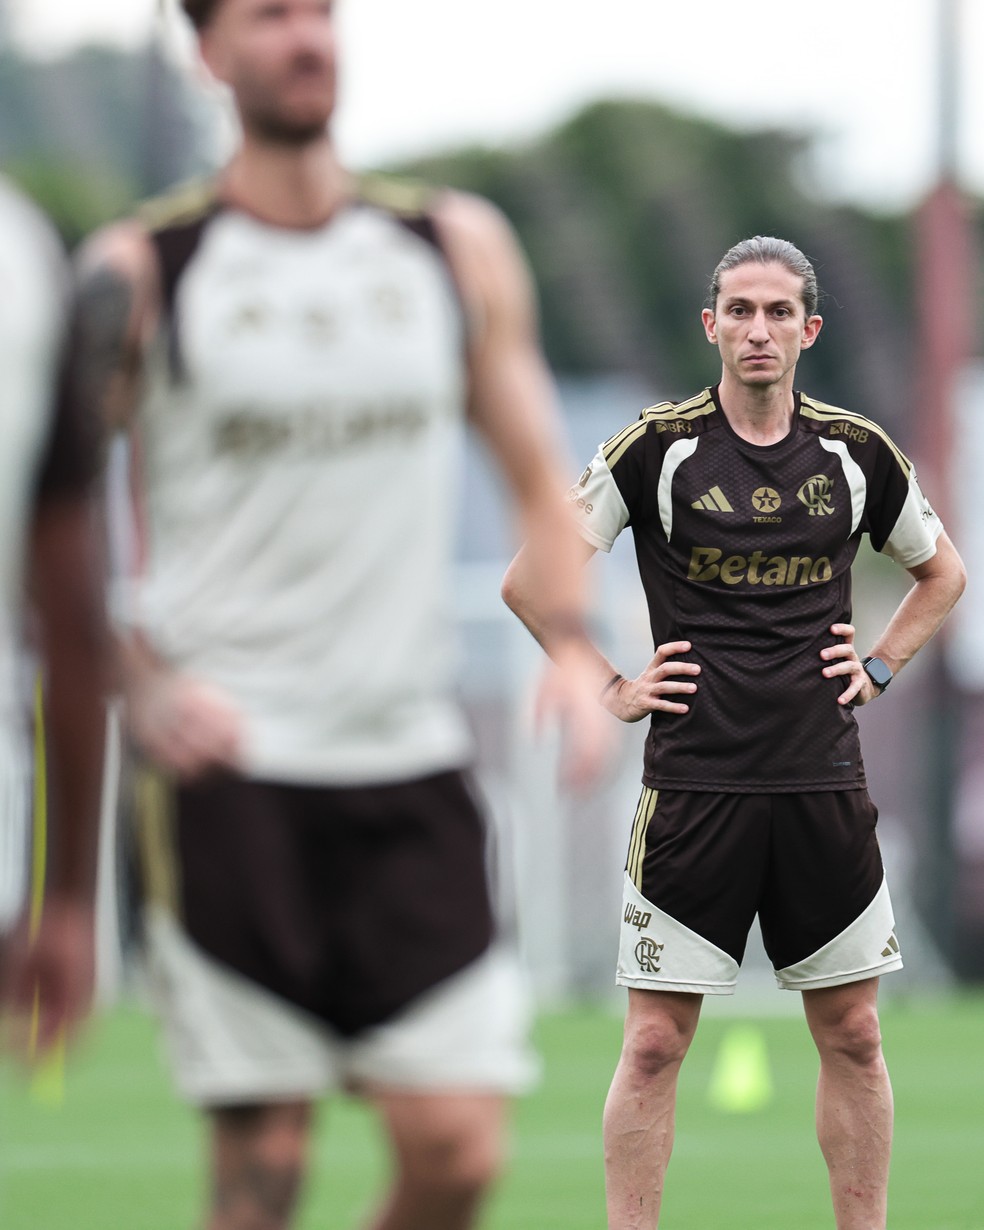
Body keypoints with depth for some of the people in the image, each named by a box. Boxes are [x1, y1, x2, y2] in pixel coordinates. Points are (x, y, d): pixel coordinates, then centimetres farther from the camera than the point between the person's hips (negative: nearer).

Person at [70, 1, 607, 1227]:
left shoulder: (459, 249, 9)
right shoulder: (139, 271, -1)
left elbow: (536, 473, 15)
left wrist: (570, 643, -3)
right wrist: (146, 680, -16)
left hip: (410, 757, 3)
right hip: (226, 760, -3)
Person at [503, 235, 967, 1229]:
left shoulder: (857, 453, 5)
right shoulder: (657, 448, -3)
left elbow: (942, 571, 22)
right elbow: (529, 581, 3)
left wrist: (880, 665, 10)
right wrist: (610, 689, -2)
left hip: (824, 783, 3)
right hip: (694, 782, -3)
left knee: (851, 1035, 7)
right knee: (655, 1042, -3)